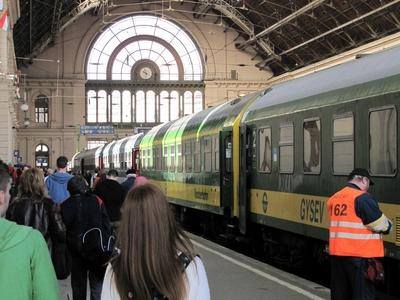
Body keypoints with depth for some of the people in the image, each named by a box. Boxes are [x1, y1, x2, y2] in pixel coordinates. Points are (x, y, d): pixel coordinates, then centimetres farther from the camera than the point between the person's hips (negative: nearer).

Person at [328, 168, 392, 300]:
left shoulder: (334, 198, 9)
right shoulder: (363, 198, -13)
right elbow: (381, 225, -12)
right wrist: (388, 225, 9)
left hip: (336, 253, 7)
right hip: (359, 255, -7)